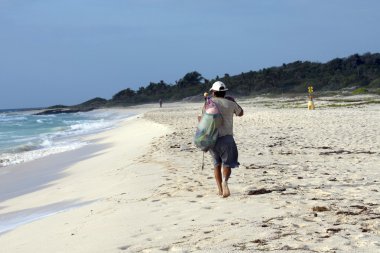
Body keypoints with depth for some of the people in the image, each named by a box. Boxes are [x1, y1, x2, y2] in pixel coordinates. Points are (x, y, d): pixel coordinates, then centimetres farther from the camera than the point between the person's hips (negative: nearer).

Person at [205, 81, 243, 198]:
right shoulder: (230, 103, 4)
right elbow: (240, 113, 23)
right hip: (226, 138, -1)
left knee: (217, 164, 15)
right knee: (227, 163, 2)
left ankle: (220, 189, 11)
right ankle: (225, 180, -29)